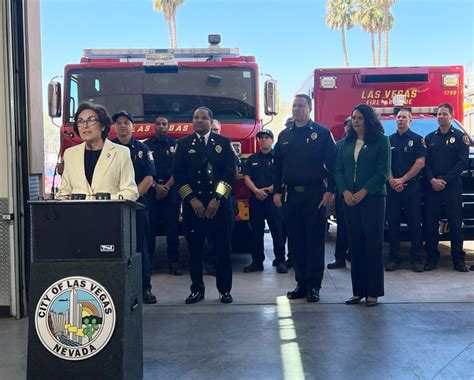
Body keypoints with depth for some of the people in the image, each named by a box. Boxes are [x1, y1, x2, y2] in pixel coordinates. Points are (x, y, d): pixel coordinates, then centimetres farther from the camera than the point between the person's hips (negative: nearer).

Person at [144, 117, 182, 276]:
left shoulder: (175, 144, 9)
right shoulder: (146, 145, 9)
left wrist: (166, 187, -8)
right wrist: (156, 186, -8)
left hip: (171, 190, 0)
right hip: (151, 190, 0)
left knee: (172, 227, -2)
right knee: (150, 226, -1)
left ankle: (174, 262, 1)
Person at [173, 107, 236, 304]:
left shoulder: (223, 142, 7)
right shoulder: (183, 144, 10)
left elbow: (230, 172, 1)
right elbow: (179, 175, 4)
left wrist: (217, 199, -8)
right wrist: (192, 199, -6)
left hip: (218, 203, -1)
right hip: (192, 204, 1)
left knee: (222, 247, 1)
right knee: (194, 248, 3)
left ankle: (224, 290, 11)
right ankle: (197, 289, 14)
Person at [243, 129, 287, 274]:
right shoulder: (252, 159, 15)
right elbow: (247, 178, 8)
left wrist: (272, 188, -15)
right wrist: (256, 190, -9)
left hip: (274, 198, -3)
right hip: (256, 198, 3)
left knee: (278, 231, -4)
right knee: (256, 232, 6)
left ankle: (280, 261, 3)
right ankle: (257, 261, 14)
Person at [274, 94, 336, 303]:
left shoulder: (322, 133, 0)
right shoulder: (284, 135, 13)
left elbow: (331, 164, -4)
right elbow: (277, 165, 14)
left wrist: (329, 190, -11)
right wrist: (277, 191, 7)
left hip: (314, 194, -4)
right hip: (290, 194, 4)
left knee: (315, 240, 1)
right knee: (295, 241, 7)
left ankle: (314, 285, 8)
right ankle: (301, 283, 17)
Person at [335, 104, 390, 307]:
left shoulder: (381, 141, 0)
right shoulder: (346, 143, 12)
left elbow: (382, 172, -7)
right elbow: (338, 170, 8)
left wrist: (363, 192, -14)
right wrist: (345, 191, -8)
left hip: (373, 198, -4)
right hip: (350, 199, 4)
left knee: (373, 244, -1)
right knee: (356, 244, 6)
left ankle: (373, 292, 6)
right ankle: (358, 290, 12)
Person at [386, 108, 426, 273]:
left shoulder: (417, 139, 5)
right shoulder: (389, 140, 14)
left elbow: (420, 163, -4)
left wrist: (402, 180, -9)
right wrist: (392, 180, -8)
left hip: (411, 186, -3)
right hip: (392, 187, 3)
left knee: (414, 223, -2)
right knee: (392, 222, 3)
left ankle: (417, 259, 4)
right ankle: (393, 258, 10)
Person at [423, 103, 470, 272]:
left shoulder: (460, 137, 4)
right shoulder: (430, 138, 14)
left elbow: (463, 162, -4)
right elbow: (425, 162, 8)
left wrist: (445, 179, -12)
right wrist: (432, 180, -9)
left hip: (452, 186, -3)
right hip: (432, 186, 3)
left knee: (455, 223, -1)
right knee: (430, 223, 1)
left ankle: (458, 259, 6)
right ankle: (432, 258, 10)